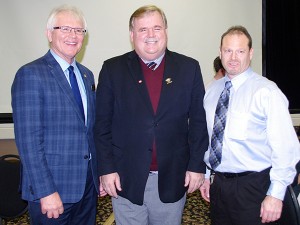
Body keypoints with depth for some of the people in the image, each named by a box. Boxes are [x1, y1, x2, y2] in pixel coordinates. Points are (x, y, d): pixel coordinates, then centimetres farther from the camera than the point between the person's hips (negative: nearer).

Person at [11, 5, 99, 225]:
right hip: (53, 188, -6)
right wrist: (46, 191, -19)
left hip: (88, 183, 7)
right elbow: (28, 139, -17)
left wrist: (101, 172, 11)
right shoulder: (30, 74, -13)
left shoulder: (87, 75, 9)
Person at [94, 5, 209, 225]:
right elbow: (102, 124, -1)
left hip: (173, 178, 1)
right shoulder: (113, 69, -2)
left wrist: (197, 165, -2)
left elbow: (198, 120, 2)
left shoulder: (189, 68, 0)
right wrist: (107, 168, -5)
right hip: (126, 178, 0)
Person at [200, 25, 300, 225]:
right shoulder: (212, 91, 6)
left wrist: (276, 194, -16)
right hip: (217, 184, 5)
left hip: (253, 186, -5)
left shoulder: (267, 91, -13)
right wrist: (206, 175, 14)